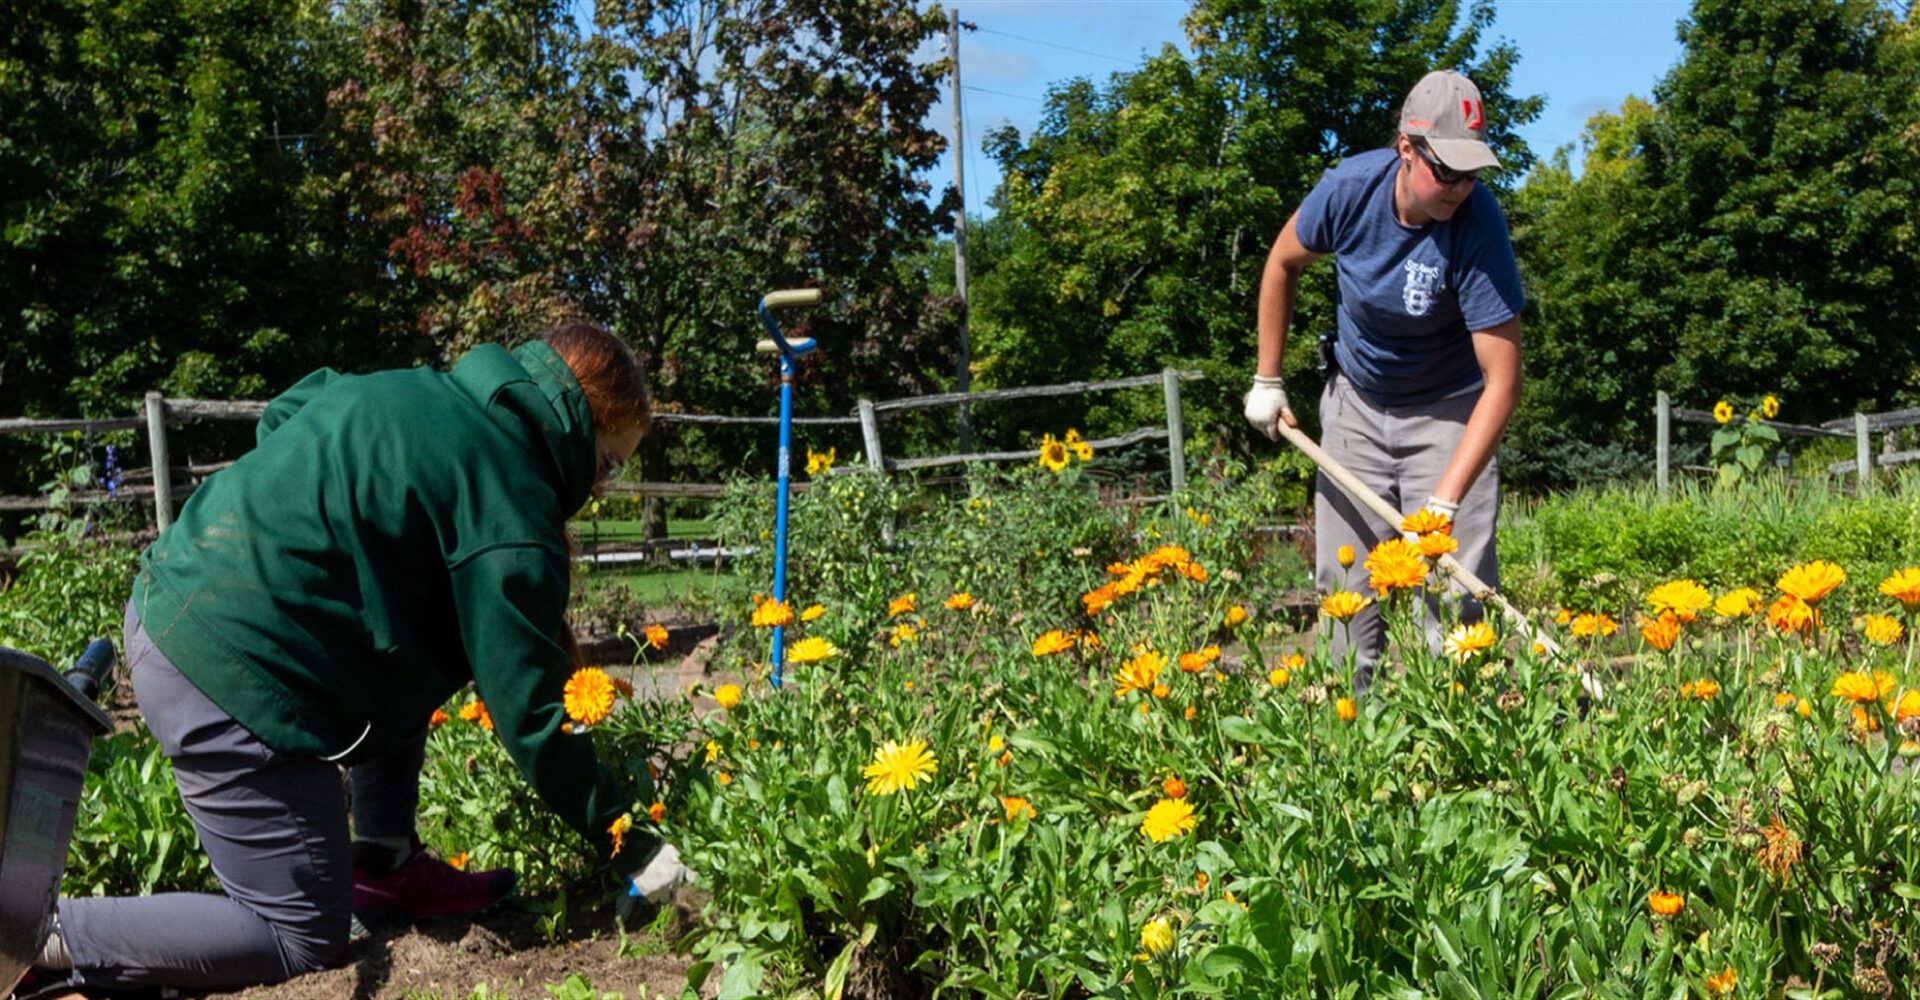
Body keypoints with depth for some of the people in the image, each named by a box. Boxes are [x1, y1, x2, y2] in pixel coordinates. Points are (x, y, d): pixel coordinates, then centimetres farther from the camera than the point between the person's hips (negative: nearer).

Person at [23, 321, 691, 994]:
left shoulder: (421, 388, 9)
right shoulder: (513, 511, -14)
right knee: (306, 942, 5)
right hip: (228, 677, -10)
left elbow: (281, 416, 24)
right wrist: (632, 847, -3)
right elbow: (529, 721, -12)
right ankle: (49, 935, 3)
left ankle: (385, 866, 25)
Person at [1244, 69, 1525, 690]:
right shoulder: (1351, 188, -20)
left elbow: (1502, 381, -29)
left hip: (1447, 411, -3)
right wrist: (1267, 380, 5)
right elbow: (1283, 264, 2)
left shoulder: (1479, 227, -29)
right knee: (1343, 579, 6)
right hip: (1356, 403, 3)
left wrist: (1444, 502, -35)